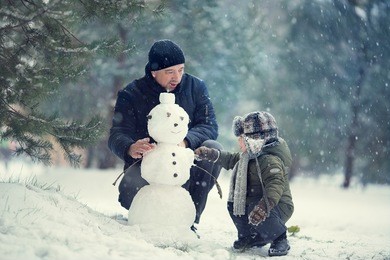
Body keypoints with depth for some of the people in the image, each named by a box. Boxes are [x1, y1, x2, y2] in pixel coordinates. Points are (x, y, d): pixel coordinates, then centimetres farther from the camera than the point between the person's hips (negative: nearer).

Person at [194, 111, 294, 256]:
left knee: (258, 213, -36)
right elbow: (230, 160, 25)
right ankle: (252, 236, 24)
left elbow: (276, 185, -39)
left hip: (278, 206, -10)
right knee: (233, 206, 16)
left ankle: (280, 240, -14)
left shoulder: (271, 160, -25)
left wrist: (264, 206, -52)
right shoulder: (249, 156, 9)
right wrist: (210, 154, 17)